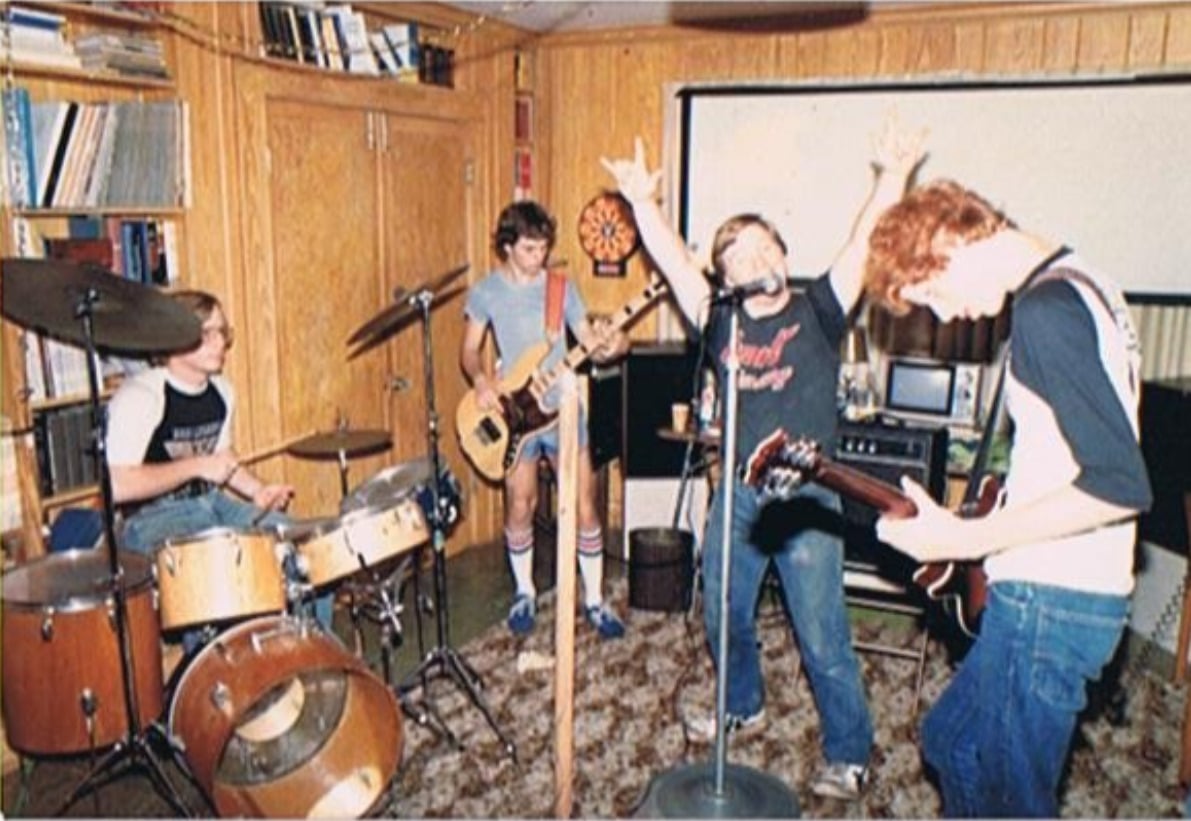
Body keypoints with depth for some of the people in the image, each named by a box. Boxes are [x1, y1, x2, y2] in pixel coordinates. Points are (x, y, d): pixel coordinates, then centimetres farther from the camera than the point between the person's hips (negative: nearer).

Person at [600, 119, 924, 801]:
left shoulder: (817, 313, -3)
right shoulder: (721, 321, 4)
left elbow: (864, 247, -15)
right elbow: (673, 260, -2)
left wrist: (894, 177, -26)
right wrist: (643, 202, -12)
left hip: (806, 501, -4)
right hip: (736, 495, 4)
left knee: (824, 639, 1)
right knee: (725, 617, 18)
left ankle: (850, 755, 20)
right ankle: (743, 706, 44)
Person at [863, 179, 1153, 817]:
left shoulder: (1044, 307, -20)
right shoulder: (1080, 283, 12)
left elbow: (1119, 486, -26)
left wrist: (963, 539, -21)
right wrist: (976, 530, 14)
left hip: (1049, 599, -10)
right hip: (1059, 588, 10)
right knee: (951, 741, 24)